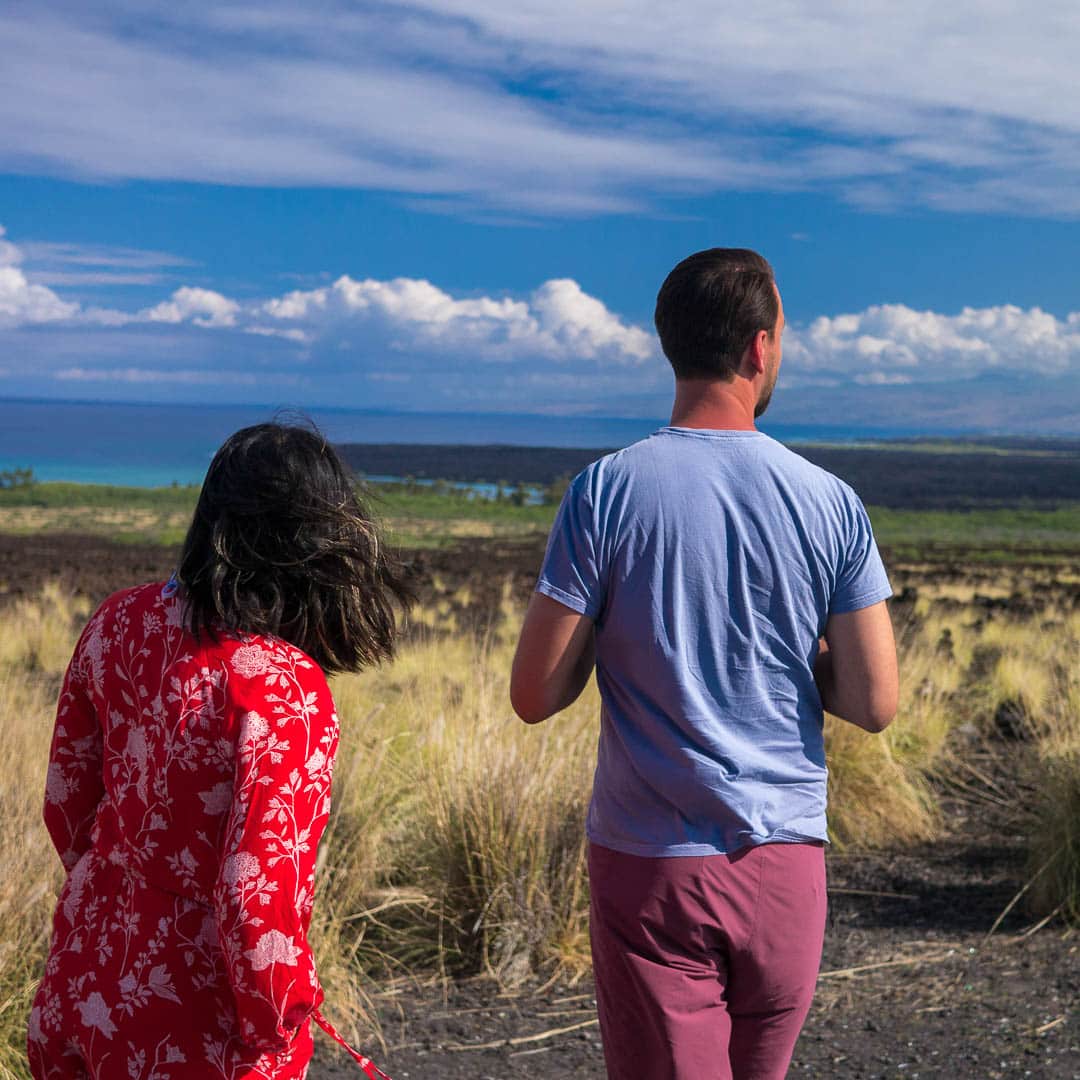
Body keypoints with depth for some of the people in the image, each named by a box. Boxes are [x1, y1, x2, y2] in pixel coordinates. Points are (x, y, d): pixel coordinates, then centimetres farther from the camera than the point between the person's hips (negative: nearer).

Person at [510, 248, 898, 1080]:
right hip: (785, 862, 2)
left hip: (652, 867, -2)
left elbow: (534, 697, -9)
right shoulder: (831, 503, -4)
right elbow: (875, 704, -4)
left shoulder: (605, 491, -10)